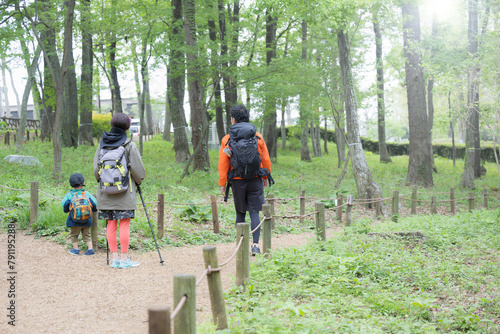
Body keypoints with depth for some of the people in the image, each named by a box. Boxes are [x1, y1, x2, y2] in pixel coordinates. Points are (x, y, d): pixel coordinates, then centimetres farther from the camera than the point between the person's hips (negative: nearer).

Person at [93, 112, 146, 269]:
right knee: (124, 224, -1)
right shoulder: (129, 145, -9)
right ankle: (124, 259, 2)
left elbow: (96, 169, 7)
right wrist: (139, 180, 13)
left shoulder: (102, 144, 5)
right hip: (124, 192, -4)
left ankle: (115, 258, 11)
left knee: (111, 224, 7)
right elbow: (137, 168, -5)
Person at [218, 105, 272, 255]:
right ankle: (255, 245, -7)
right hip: (255, 180, 1)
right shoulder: (257, 137, 3)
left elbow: (223, 164, -3)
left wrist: (222, 183, 3)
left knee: (240, 213, 12)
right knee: (254, 212, 2)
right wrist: (265, 176, 20)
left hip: (237, 181, 0)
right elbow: (266, 159, 8)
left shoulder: (227, 139, -2)